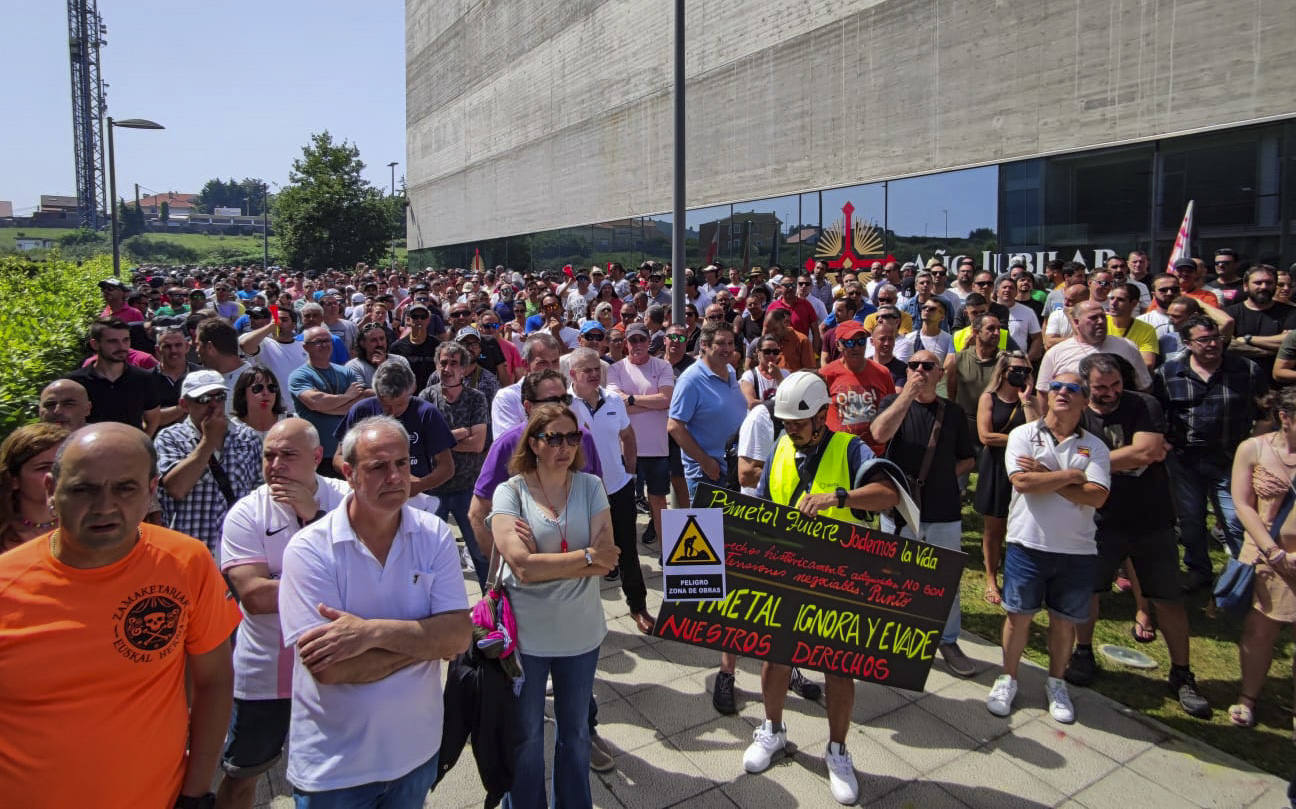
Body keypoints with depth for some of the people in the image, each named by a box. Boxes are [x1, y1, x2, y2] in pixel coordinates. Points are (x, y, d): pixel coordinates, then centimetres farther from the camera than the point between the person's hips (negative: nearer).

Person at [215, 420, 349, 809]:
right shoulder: (246, 513, -10)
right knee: (241, 773, 19)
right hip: (263, 673, -1)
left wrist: (314, 515, -23)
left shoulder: (346, 500, -7)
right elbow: (253, 595, -21)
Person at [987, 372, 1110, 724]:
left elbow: (1096, 497, -12)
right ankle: (1007, 679, 25)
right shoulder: (1023, 434, -1)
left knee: (1064, 620, 13)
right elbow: (1023, 482, -16)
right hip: (1028, 544, -1)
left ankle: (1056, 683, 33)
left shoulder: (1094, 446, 3)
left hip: (1077, 550, 2)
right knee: (1019, 615, 8)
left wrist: (1045, 476, -14)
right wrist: (1070, 475, -11)